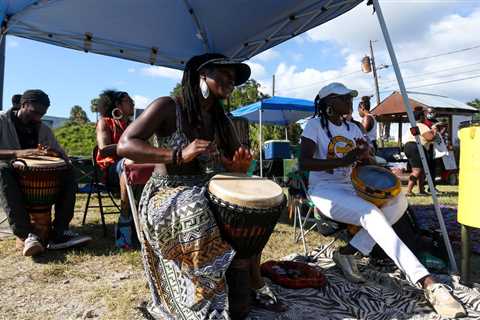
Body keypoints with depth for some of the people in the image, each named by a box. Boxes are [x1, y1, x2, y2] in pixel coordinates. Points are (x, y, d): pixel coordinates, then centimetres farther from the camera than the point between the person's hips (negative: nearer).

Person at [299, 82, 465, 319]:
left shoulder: (352, 129, 15)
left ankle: (347, 252, -14)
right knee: (372, 215, -30)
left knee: (398, 201, -13)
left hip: (349, 188, 7)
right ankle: (429, 284, -30)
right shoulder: (315, 125, -5)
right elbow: (304, 162, -18)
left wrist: (364, 154, -11)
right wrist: (343, 161, -25)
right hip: (323, 191, -7)